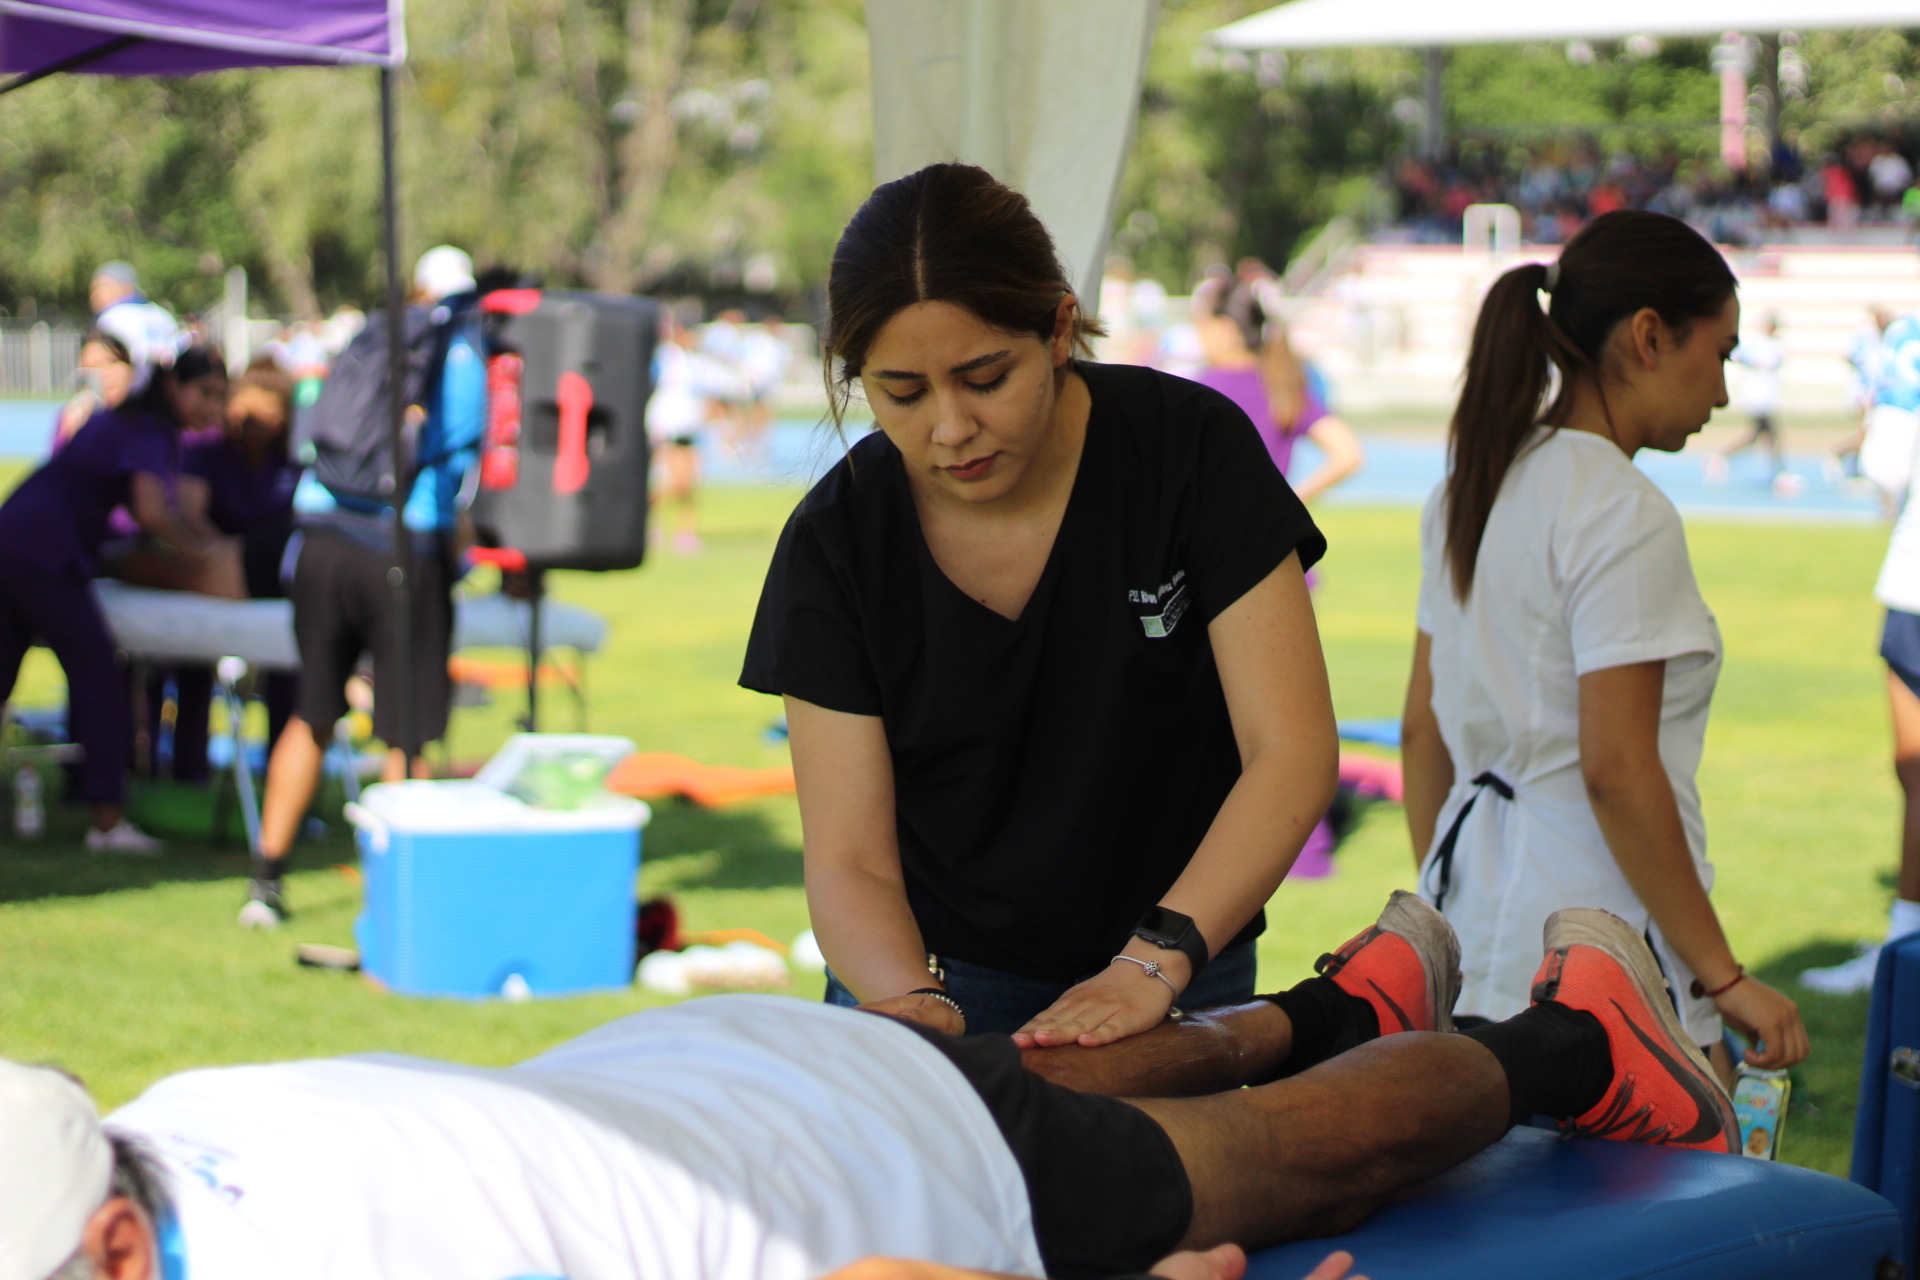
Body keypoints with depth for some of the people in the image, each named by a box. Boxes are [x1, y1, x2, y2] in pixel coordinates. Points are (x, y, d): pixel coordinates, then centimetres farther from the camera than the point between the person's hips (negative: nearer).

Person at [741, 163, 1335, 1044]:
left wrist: (1155, 962, -32)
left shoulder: (1190, 445, -14)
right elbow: (850, 863, -12)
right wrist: (911, 1000, -34)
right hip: (936, 980, 1)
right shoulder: (836, 542, -12)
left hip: (1176, 982, 0)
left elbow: (1291, 751, -18)